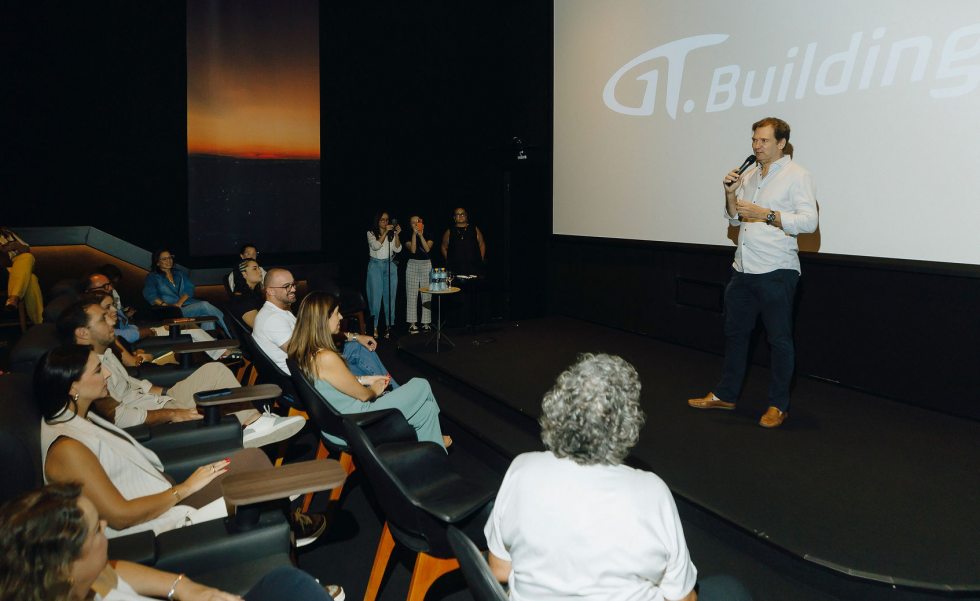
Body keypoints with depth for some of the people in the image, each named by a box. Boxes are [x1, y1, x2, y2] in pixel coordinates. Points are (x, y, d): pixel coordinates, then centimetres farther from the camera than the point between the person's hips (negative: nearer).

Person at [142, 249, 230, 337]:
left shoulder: (179, 274, 26)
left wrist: (180, 302, -9)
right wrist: (166, 305, -19)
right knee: (204, 306, -30)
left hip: (189, 303, 4)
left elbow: (189, 289, 10)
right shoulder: (152, 277, 14)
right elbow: (149, 295, -3)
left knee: (207, 314, -32)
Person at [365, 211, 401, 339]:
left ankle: (389, 325, 8)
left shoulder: (392, 233, 8)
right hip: (375, 266, -2)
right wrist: (385, 232, -19)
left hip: (390, 266, 2)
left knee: (390, 296, 2)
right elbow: (375, 246, -15)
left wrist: (397, 235, -15)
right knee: (376, 296, -4)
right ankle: (374, 326, 1)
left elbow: (398, 249, -2)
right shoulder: (371, 233, 2)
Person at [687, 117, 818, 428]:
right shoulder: (749, 175, 13)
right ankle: (725, 394, 27)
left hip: (776, 272, -7)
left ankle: (778, 406, 15)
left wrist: (766, 214, -22)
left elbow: (808, 221, -15)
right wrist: (730, 194, 1)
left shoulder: (797, 176, -6)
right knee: (734, 332, 14)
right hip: (743, 270, 7)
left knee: (779, 339, 3)